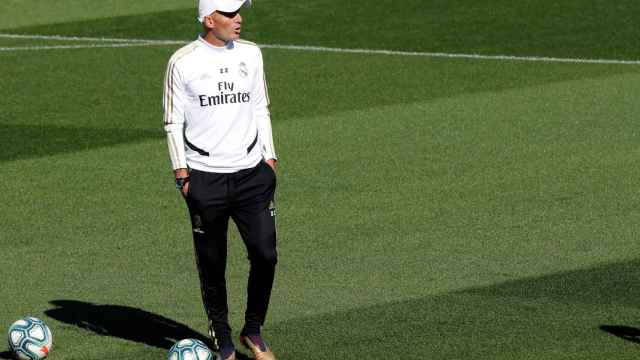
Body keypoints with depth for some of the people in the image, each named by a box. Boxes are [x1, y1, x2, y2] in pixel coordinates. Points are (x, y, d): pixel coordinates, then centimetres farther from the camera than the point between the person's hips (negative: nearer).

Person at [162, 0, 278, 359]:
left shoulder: (250, 54, 9)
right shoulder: (183, 62, -3)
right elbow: (174, 122, 0)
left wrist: (270, 158, 10)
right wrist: (182, 175, -5)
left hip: (251, 172, 3)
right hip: (205, 177, -3)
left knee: (265, 255, -5)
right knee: (212, 265, 3)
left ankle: (253, 331, 15)